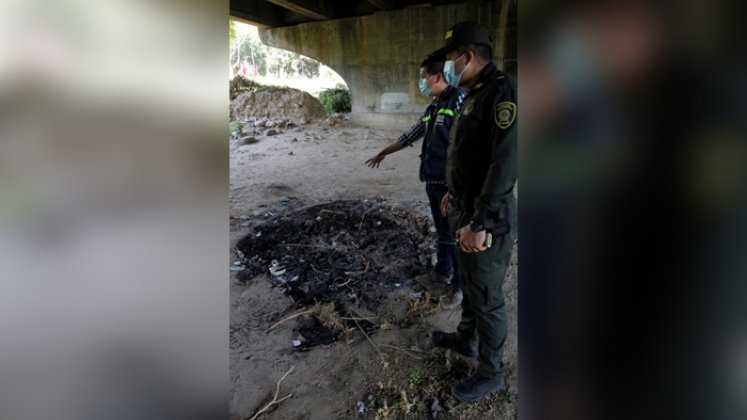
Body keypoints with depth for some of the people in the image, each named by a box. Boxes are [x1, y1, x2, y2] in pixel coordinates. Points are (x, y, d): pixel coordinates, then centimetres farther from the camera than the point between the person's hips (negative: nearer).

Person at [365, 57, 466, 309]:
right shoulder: (434, 107, 16)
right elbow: (412, 134, 27)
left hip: (451, 183, -8)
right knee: (442, 231, 20)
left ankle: (461, 286, 17)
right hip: (433, 181, 8)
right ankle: (442, 271, 37)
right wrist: (383, 153, 35)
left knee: (454, 236, 2)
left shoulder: (459, 99, -11)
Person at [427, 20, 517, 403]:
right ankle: (467, 339, 45)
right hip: (465, 212, 9)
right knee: (469, 282, 24)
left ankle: (490, 373, 24)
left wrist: (479, 223, -27)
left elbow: (506, 163, -27)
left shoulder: (503, 91, -19)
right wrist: (454, 193, 23)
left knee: (487, 297, 5)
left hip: (487, 219, -9)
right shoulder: (474, 94, 11)